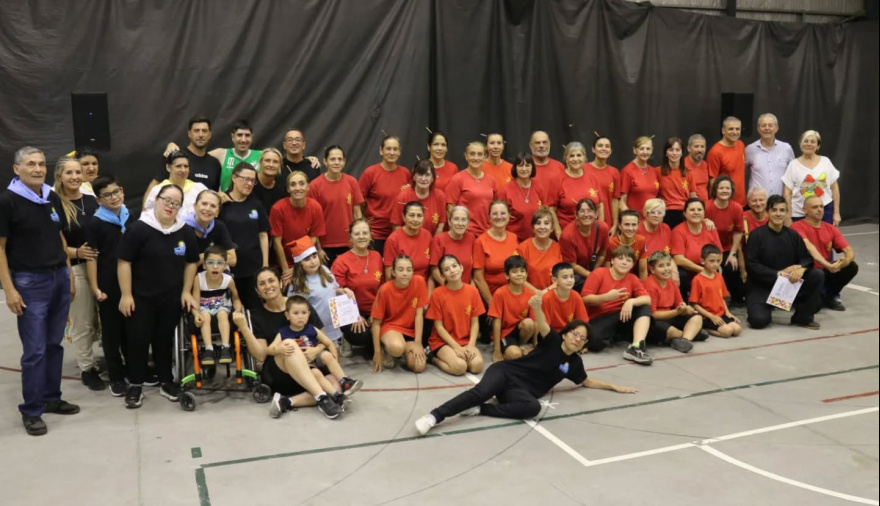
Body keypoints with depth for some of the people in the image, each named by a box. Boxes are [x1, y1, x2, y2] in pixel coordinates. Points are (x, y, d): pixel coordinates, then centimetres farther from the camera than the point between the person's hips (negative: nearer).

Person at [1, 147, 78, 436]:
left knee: (54, 344, 12)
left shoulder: (53, 198, 8)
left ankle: (51, 398, 24)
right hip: (29, 282, -6)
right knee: (35, 350, -2)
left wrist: (69, 275, 14)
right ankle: (31, 411, 10)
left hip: (59, 278, 6)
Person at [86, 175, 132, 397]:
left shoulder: (132, 218, 6)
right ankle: (116, 377, 14)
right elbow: (91, 257, -9)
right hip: (109, 285, -4)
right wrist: (95, 288, -13)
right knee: (112, 331, 5)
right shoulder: (95, 224, -8)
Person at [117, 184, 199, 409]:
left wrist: (186, 291, 6)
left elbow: (191, 262, 12)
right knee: (138, 340, 2)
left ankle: (166, 381, 26)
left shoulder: (186, 232, 1)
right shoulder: (138, 228, -12)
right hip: (141, 297, -3)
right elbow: (124, 262, -11)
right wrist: (126, 294, -13)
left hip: (172, 298, 4)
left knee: (165, 340, 14)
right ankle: (135, 386, 16)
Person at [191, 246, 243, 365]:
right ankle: (208, 349, -32)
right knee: (205, 317, -30)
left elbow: (236, 298, -2)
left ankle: (225, 348, -32)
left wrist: (238, 311, -21)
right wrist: (196, 314, -39)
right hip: (204, 307, 0)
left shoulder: (228, 280, -18)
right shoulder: (199, 278, -21)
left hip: (222, 305, 0)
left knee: (222, 315, -30)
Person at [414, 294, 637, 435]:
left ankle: (479, 409, -28)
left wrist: (615, 387, 31)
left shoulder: (574, 363, 16)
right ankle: (434, 416, -42)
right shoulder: (553, 341, 3)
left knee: (534, 407, -35)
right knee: (480, 392, -35)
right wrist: (537, 307, -41)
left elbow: (587, 382, 35)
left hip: (522, 390, 3)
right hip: (505, 372, -3)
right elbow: (542, 325, -19)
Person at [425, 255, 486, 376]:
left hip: (466, 341, 3)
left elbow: (475, 322, 1)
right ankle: (433, 357, 1)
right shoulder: (437, 294, -11)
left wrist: (471, 345, -14)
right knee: (459, 367, -29)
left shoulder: (472, 291, -2)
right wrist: (456, 347, -17)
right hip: (442, 341, -3)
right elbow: (438, 326, -9)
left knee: (477, 365, -25)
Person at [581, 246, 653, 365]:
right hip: (598, 319, -5)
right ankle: (611, 337, 2)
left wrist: (631, 301, -26)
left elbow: (647, 299, -6)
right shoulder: (599, 273, -6)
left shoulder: (632, 279, 5)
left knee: (645, 307, -17)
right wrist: (607, 297, -25)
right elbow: (585, 299, -12)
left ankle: (636, 347, -30)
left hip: (621, 316, 5)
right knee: (595, 342, -36)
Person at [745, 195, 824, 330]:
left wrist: (801, 268, -21)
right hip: (760, 286, -4)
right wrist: (777, 274, -21)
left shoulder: (792, 235, 5)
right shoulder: (756, 235, -8)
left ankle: (803, 317, 0)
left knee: (818, 275, -16)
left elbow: (807, 258, 3)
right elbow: (751, 265, -14)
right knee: (759, 320, -26)